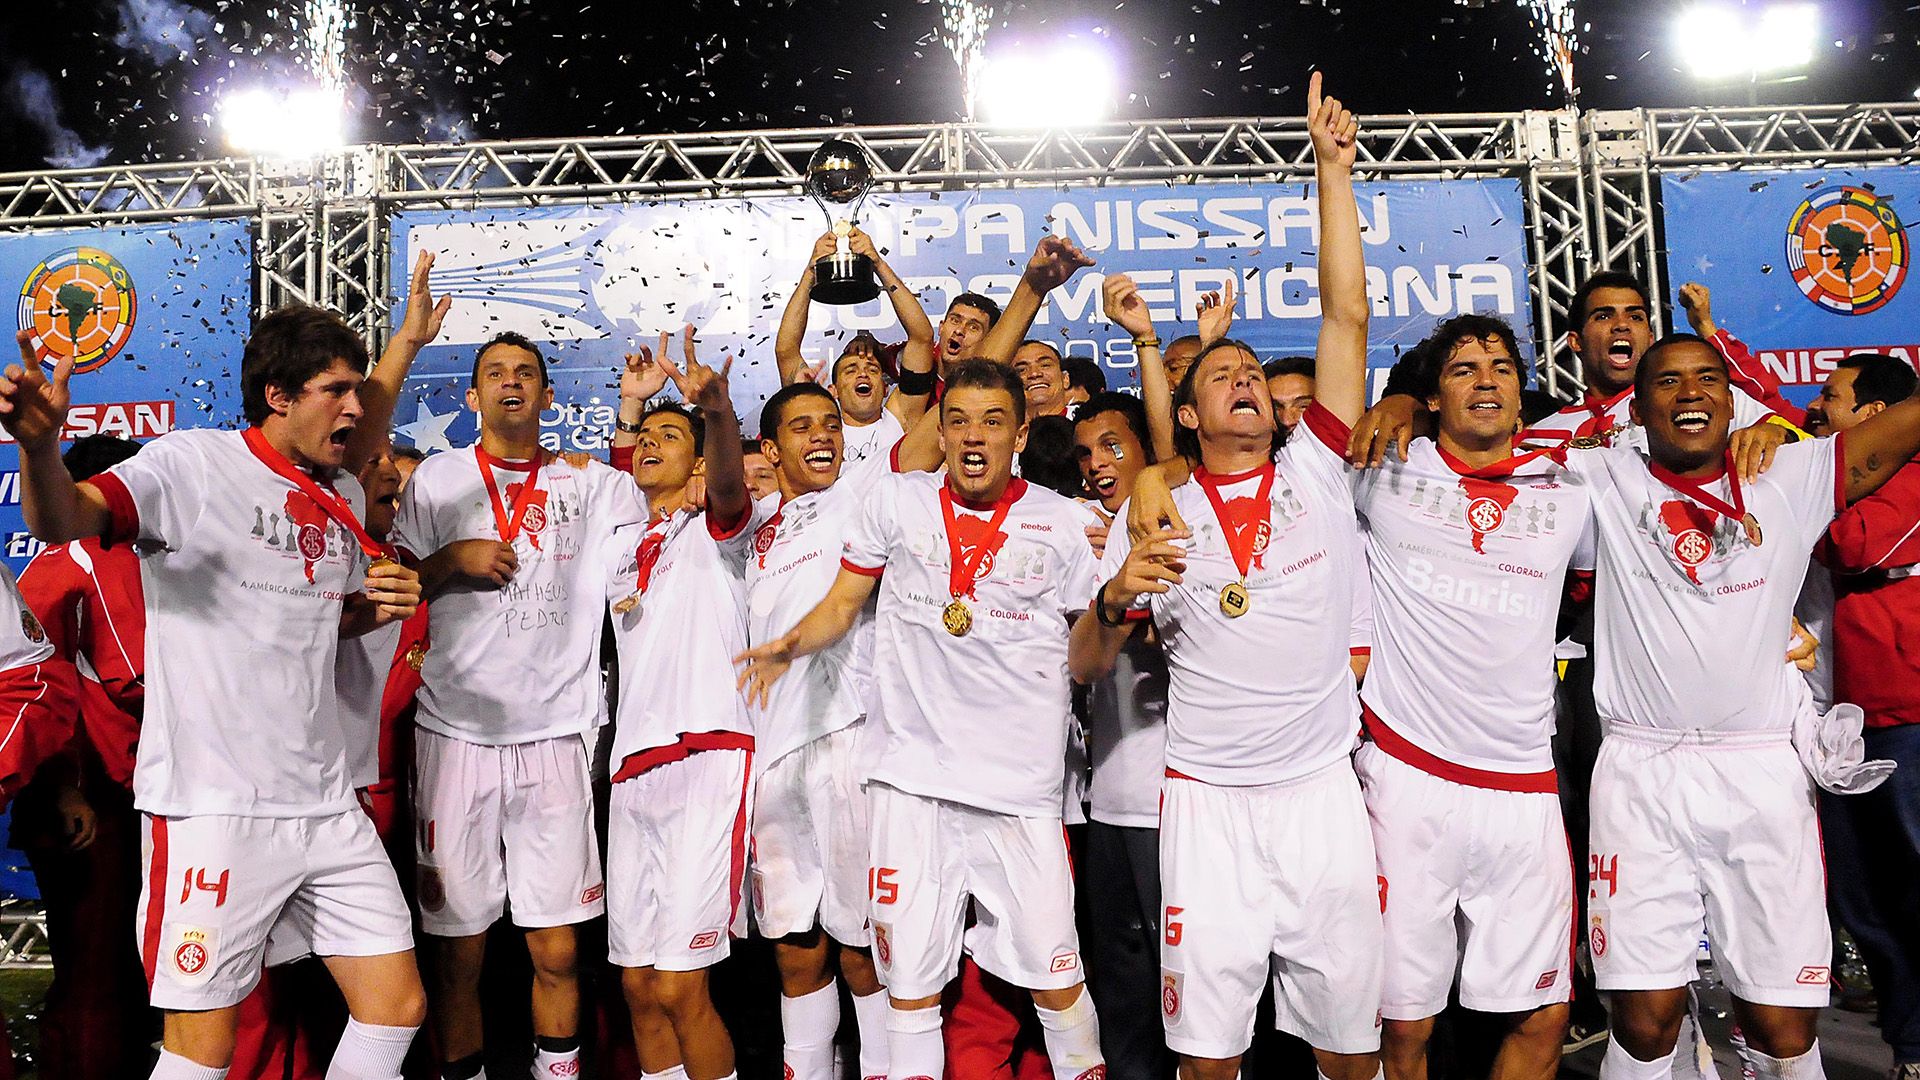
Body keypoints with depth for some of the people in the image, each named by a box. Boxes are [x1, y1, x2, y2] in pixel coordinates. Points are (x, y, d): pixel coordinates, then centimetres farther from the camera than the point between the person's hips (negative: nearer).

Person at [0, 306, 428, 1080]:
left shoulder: (343, 497, 12)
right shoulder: (194, 464, -8)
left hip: (325, 805, 7)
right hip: (212, 806, -6)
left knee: (397, 1003, 10)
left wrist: (385, 606, 4)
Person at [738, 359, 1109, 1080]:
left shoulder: (1061, 520, 4)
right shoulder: (896, 500, 5)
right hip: (912, 776, 1)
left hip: (1022, 783, 0)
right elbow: (843, 604, 10)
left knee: (1055, 971, 7)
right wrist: (793, 644, -9)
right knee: (908, 976, 8)